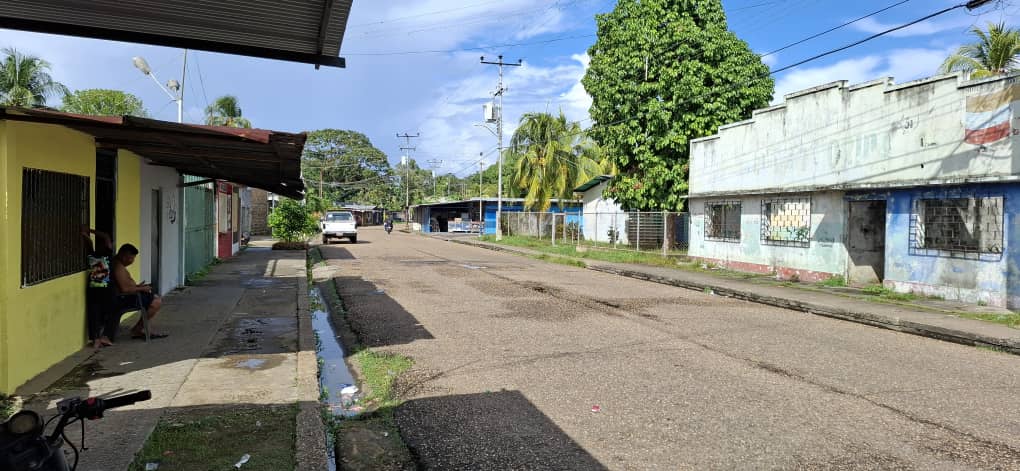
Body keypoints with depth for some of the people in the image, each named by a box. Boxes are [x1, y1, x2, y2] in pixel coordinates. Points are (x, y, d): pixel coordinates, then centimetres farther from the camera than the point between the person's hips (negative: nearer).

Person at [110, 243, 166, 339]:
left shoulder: (117, 264, 14)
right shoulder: (118, 267, -20)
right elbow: (124, 289, -26)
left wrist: (137, 286, 9)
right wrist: (141, 289, -13)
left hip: (124, 297, 12)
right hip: (123, 299, -12)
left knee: (155, 297, 18)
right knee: (157, 302, -16)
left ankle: (140, 329, 12)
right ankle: (137, 330, -1)